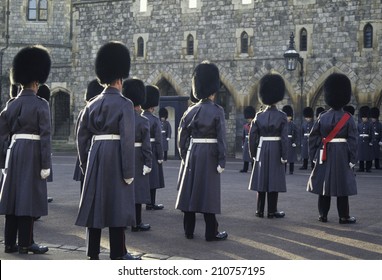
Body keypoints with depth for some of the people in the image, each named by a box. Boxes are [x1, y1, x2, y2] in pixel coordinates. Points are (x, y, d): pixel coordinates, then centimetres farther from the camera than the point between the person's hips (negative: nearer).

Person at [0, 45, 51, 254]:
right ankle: (25, 243, 2)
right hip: (32, 153, -6)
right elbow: (45, 136, -13)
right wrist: (46, 164, -11)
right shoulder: (41, 105, -9)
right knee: (29, 197, -2)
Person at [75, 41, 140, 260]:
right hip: (115, 157, -6)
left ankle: (93, 254, 13)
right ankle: (118, 255, 6)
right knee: (117, 203, 0)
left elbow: (82, 136, 11)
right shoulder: (124, 104, -8)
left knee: (94, 202, 8)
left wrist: (85, 164, 18)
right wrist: (129, 171, -11)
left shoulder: (92, 104, 10)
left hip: (96, 156, 6)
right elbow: (128, 139, -14)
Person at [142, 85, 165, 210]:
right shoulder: (155, 120, -11)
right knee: (152, 177, 1)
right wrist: (160, 156, -9)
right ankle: (151, 203, 4)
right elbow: (158, 140, -14)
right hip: (152, 152, -5)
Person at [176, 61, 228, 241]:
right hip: (209, 155, -4)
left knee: (190, 190, 8)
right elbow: (221, 138, -13)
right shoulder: (217, 111, -8)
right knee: (208, 192, -1)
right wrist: (222, 161, -11)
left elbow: (182, 136, 7)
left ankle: (188, 231, 15)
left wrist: (184, 156, 15)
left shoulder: (191, 111, 5)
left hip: (192, 153, 5)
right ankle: (211, 232, 4)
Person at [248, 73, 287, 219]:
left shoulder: (259, 116, 0)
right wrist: (284, 156, -6)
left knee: (262, 179, 9)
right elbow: (284, 137, -11)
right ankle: (272, 211, 6)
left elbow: (253, 136, 0)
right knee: (274, 179, 2)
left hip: (262, 150, 3)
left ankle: (260, 210, 12)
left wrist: (253, 153, 9)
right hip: (276, 151, -3)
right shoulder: (282, 116, -7)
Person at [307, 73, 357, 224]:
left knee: (324, 183, 8)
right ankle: (344, 216, 7)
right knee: (342, 184, 2)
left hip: (324, 155, 3)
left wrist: (314, 155, 8)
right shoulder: (348, 118, -6)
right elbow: (352, 141, -7)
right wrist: (352, 159, -2)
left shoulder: (322, 117, 0)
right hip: (342, 155, -3)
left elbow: (313, 138, 1)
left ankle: (323, 215, 12)